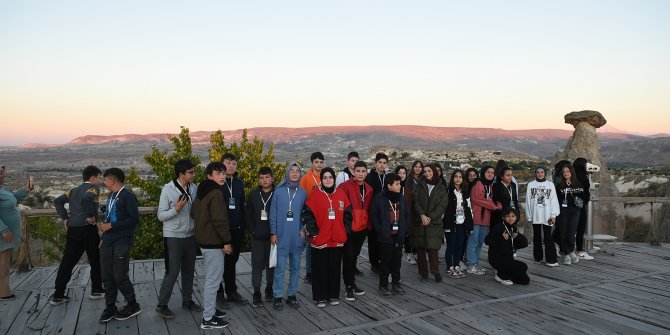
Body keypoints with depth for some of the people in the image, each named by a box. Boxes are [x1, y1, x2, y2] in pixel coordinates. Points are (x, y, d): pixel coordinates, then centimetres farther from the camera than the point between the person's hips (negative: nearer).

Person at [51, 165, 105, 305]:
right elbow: (86, 198, -28)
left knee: (67, 262, 9)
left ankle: (58, 295, 11)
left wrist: (65, 218, 12)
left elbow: (58, 201, 12)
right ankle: (96, 290, 18)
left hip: (72, 229, 7)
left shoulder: (74, 190, 17)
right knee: (96, 260, 10)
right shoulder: (93, 188, -6)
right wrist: (91, 216, -18)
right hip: (88, 229, -7)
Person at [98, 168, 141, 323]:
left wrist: (111, 226, -15)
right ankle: (110, 307, 20)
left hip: (122, 243, -7)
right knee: (107, 276, 8)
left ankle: (133, 305, 14)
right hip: (108, 242, 7)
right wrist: (104, 238, 16)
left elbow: (134, 219, -17)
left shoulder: (127, 195, -12)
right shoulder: (112, 195, 13)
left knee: (119, 276, -4)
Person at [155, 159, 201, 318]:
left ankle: (187, 300, 28)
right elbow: (161, 215, -11)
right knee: (172, 272, -4)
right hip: (174, 237, -5)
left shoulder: (194, 188, 2)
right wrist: (176, 209, -27)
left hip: (191, 236, 6)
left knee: (189, 271, 14)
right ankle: (161, 305, 11)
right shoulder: (168, 189, -12)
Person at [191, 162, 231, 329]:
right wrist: (227, 241, -17)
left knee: (210, 278, 20)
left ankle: (209, 309, 31)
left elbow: (193, 213, 21)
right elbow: (220, 220, -23)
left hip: (204, 240, 10)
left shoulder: (202, 192, 12)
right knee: (213, 279, -3)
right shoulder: (216, 193, -19)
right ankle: (208, 319, 3)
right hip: (214, 242, -10)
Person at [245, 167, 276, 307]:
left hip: (273, 236, -1)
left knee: (271, 263, 10)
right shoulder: (254, 194, 5)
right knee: (257, 264, 3)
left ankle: (269, 289, 26)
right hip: (257, 236, 1)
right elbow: (248, 213, 7)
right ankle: (257, 293, 10)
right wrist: (252, 230, -2)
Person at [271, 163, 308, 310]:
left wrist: (303, 230, -4)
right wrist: (273, 233, -3)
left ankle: (292, 295, 22)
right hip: (282, 236, -2)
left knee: (295, 267, 10)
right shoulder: (278, 191, 0)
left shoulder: (303, 193, 5)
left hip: (297, 236, 2)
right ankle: (278, 296, 10)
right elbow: (273, 213, 0)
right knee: (280, 268, -2)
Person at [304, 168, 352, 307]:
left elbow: (348, 214, 9)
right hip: (319, 240, -3)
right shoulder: (315, 195, -4)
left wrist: (345, 230, 3)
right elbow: (307, 214, -7)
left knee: (335, 268, 11)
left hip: (337, 239, 3)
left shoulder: (341, 195, 5)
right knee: (320, 269, 6)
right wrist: (313, 232, -11)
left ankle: (334, 295, 25)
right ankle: (320, 297, 18)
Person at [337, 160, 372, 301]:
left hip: (362, 227, 6)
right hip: (348, 227, -6)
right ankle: (348, 286, 8)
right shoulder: (346, 186, -10)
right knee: (348, 256, -2)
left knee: (355, 255, 16)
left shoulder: (369, 189, 10)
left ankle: (352, 284, 27)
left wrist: (369, 224, 12)